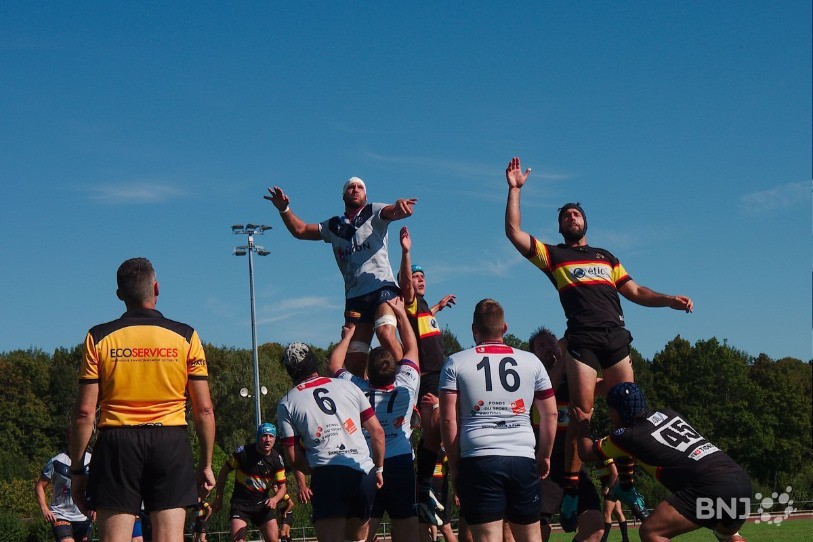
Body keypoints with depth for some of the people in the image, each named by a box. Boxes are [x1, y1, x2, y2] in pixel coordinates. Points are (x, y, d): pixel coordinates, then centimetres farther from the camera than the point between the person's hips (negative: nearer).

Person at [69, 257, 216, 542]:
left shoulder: (99, 337, 2)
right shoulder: (185, 336, 3)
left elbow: (84, 412, -1)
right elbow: (204, 409, 2)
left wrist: (77, 469, 6)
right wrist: (206, 464, 10)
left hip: (117, 443, 0)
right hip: (171, 443, 1)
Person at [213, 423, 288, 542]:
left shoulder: (276, 459, -5)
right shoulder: (242, 452, -13)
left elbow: (282, 487, -1)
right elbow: (224, 472, 0)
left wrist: (275, 499, -24)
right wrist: (218, 499, -1)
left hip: (263, 504, 3)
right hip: (240, 502, -3)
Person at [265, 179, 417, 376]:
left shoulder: (373, 213, 9)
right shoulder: (334, 226, 23)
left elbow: (394, 212, -10)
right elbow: (300, 230, 26)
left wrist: (400, 205, -35)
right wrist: (284, 209, 9)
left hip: (382, 287, -5)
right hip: (354, 295, 5)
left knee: (386, 335, -28)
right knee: (355, 359, -2)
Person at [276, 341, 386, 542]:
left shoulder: (286, 403, 8)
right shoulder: (347, 386, 14)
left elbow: (293, 457, 7)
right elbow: (377, 432, 13)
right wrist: (379, 468, 23)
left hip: (327, 475, -4)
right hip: (365, 473, 4)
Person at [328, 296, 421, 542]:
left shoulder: (357, 390, -4)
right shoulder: (405, 387, -3)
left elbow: (333, 366, 16)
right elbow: (411, 348, 13)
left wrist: (347, 335, 29)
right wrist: (401, 313, 23)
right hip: (401, 465, 1)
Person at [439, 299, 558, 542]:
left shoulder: (455, 363, 5)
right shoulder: (531, 362, 11)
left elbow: (448, 419, 0)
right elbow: (550, 414, 14)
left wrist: (454, 465, 7)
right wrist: (544, 456, 24)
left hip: (478, 459, -2)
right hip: (523, 459, 2)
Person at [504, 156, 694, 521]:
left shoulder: (605, 257, 27)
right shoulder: (553, 255, 17)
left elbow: (635, 293, 25)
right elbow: (514, 233, 7)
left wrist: (669, 300, 9)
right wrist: (515, 189, 3)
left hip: (616, 337, 3)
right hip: (582, 340, -3)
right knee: (581, 415, -11)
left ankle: (625, 484, 6)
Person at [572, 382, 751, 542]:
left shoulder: (626, 436, 4)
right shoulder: (666, 413, 22)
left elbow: (587, 453, 23)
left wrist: (582, 424, 41)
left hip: (712, 488, -8)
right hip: (742, 481, 8)